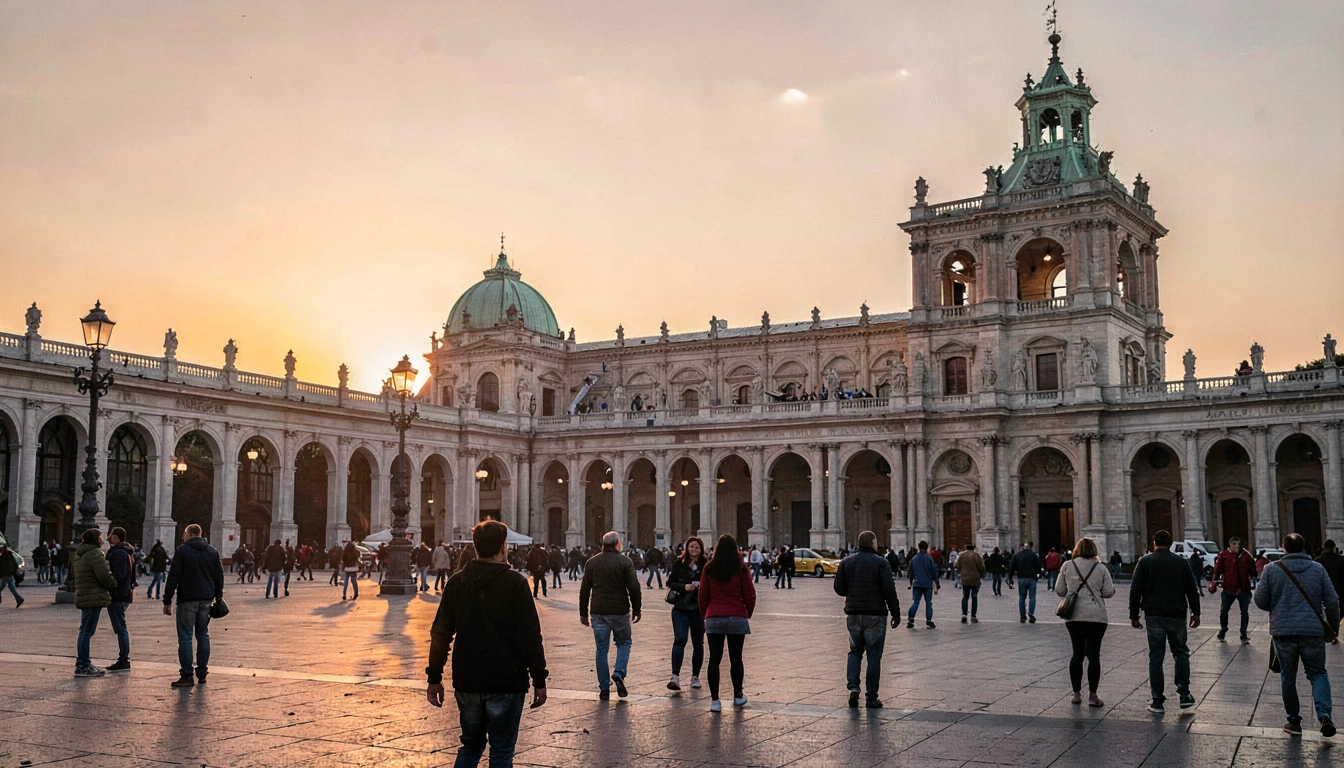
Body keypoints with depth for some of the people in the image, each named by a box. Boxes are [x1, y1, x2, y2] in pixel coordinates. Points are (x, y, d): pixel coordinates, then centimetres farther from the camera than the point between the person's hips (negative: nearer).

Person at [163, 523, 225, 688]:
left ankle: (187, 676, -4)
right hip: (206, 600, 5)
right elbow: (219, 576, 12)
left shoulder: (182, 550, -6)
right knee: (203, 635, 12)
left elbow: (173, 577, -9)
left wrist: (167, 601, -6)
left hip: (187, 600, -5)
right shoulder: (212, 551, 10)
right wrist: (218, 597, 18)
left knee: (185, 636, -2)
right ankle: (202, 673, 15)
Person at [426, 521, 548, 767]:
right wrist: (539, 680, -5)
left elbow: (440, 634, 5)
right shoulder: (515, 583, -10)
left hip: (467, 682, 4)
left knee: (471, 746, 19)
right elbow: (530, 637, -11)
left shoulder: (456, 582, 3)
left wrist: (434, 677, 13)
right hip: (506, 683, -4)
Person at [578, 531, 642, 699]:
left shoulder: (591, 563, 7)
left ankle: (604, 688, 8)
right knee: (624, 643, 16)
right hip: (620, 611, -2)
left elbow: (584, 590, 8)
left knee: (602, 649, 8)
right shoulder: (625, 562, -4)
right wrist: (636, 610, 4)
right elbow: (634, 588, -6)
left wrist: (583, 613, 13)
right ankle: (619, 673, -6)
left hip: (599, 613, 3)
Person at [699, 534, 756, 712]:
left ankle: (714, 700, 1)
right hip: (737, 618, 0)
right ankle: (738, 696, 24)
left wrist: (705, 615, 17)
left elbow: (703, 595, 4)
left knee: (714, 659, 3)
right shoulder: (741, 569, -2)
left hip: (714, 618, 0)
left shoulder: (709, 569, 1)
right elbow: (750, 595, 1)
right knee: (736, 659, 12)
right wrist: (747, 615, 16)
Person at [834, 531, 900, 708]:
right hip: (875, 614, -3)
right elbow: (889, 590, -13)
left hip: (853, 614, 3)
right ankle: (871, 697, 7)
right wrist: (895, 613, -6)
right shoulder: (881, 563, -8)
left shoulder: (846, 562, 4)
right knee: (874, 655, 4)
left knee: (855, 651, 16)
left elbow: (839, 588, 4)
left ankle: (853, 687, -3)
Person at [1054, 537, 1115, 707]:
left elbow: (1059, 591, 6)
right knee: (1093, 654, 0)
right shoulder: (1101, 569, -1)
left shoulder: (1067, 566, 2)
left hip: (1073, 616, 2)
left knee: (1077, 653, 11)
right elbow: (1108, 592, 1)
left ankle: (1076, 693, 14)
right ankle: (1092, 695, -1)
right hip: (1095, 617, -2)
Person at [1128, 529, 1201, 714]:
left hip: (1154, 616, -1)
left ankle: (1158, 702, 3)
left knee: (1155, 657, 3)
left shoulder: (1144, 562, 0)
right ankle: (1184, 694, 9)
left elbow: (1136, 590, -2)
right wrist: (1195, 613, 16)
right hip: (1177, 615, 1)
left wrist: (1134, 615, 4)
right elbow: (1192, 590, 7)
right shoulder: (1181, 562, 4)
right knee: (1181, 652, 17)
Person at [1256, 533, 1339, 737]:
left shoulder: (1272, 570, -1)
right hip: (1313, 630, 1)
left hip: (1283, 630, -1)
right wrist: (1333, 628, 14)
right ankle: (1324, 714, -10)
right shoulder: (1318, 569, 2)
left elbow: (1261, 601, -1)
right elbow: (1332, 601, 3)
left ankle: (1294, 721, 15)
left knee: (1288, 676, 12)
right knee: (1317, 673, 11)